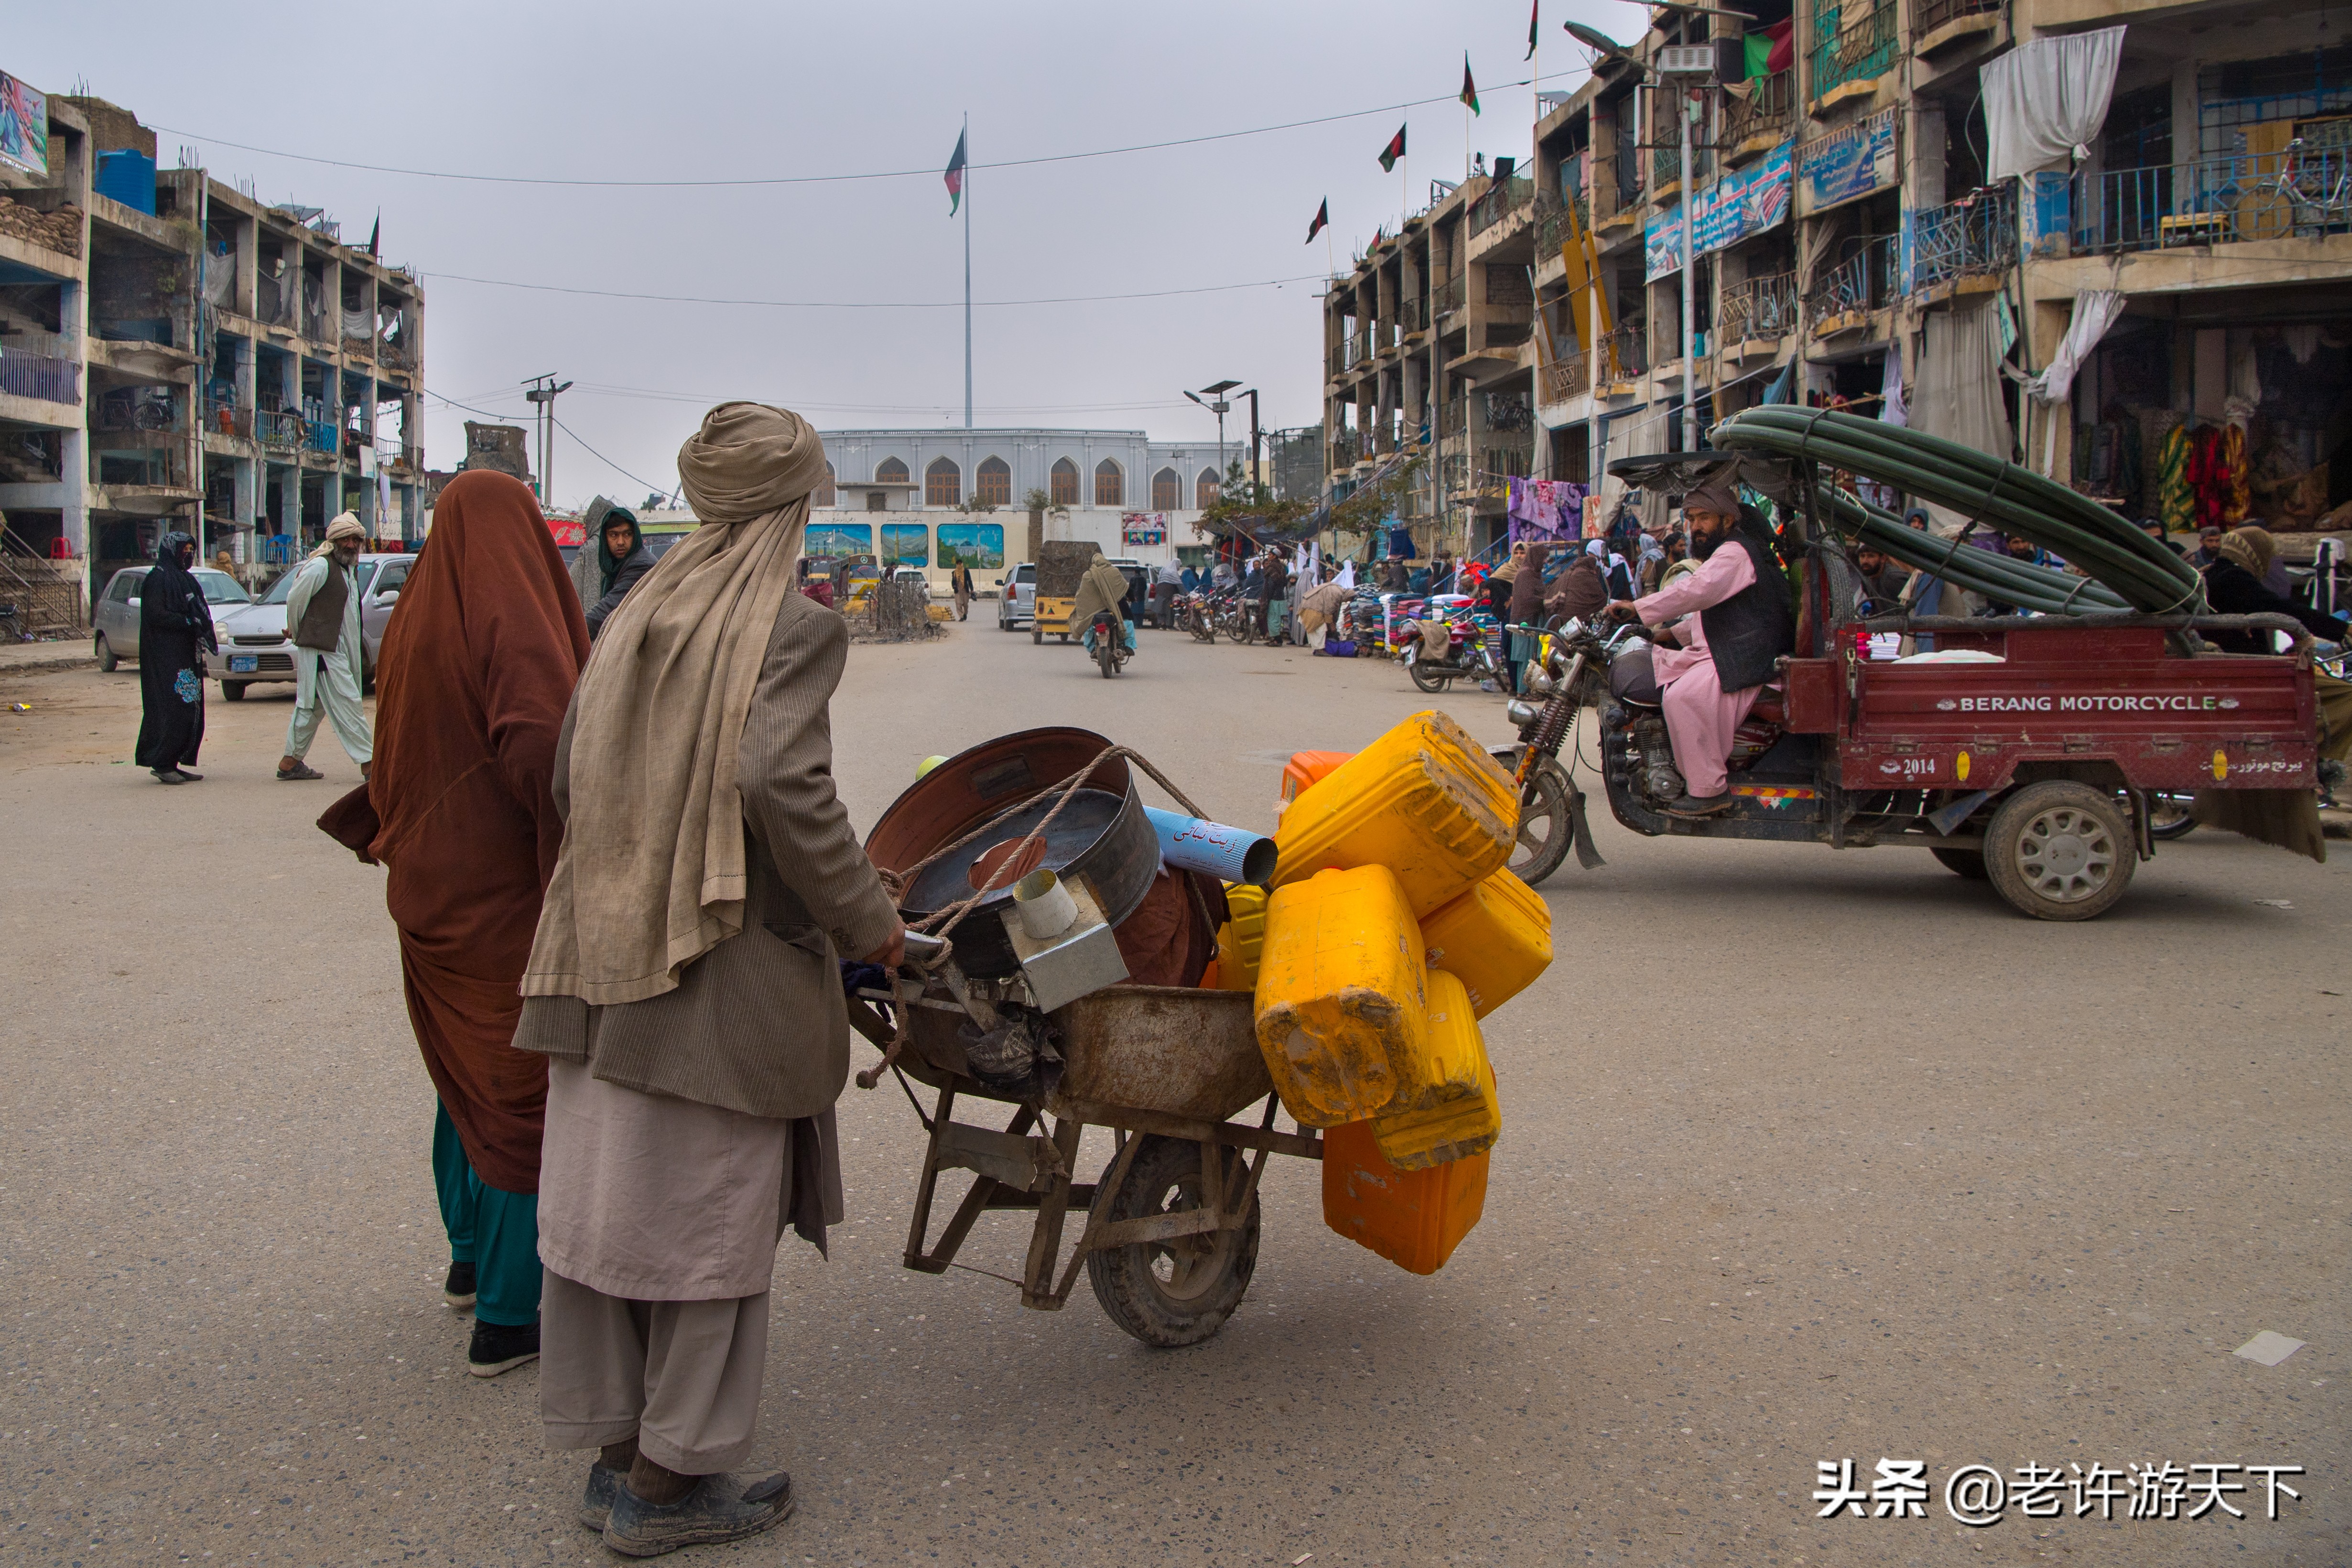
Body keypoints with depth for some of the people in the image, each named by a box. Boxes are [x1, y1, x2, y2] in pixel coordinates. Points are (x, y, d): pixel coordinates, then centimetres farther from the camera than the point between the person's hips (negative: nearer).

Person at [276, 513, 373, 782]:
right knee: (347, 704, -10)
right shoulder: (320, 566, -12)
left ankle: (290, 763, 20)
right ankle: (369, 763, -10)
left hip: (339, 650, 9)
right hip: (322, 649, -9)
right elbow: (295, 598, -11)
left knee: (311, 707, 13)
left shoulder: (351, 568, 17)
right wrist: (298, 632, 1)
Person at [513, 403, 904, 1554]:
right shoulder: (792, 627, -10)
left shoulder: (638, 616, 10)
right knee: (710, 1214, 4)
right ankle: (671, 1481, 13)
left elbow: (572, 774, 9)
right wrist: (867, 919, -11)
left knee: (607, 1193, 12)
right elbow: (781, 785, -21)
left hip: (605, 953, 7)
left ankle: (617, 1451, 26)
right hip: (733, 958, -7)